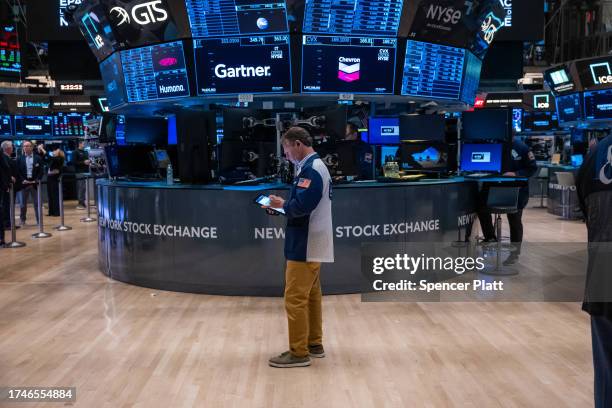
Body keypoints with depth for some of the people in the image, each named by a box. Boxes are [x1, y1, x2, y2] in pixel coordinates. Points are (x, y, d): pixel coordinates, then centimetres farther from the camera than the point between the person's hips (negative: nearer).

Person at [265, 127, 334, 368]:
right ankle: (314, 344, 26)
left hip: (305, 245, -11)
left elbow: (301, 206, -26)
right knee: (311, 295, 16)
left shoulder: (310, 170, -18)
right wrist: (283, 207, 4)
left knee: (295, 298, -5)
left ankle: (299, 353, 2)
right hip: (312, 243, 11)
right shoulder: (315, 166, 14)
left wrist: (282, 205, -9)